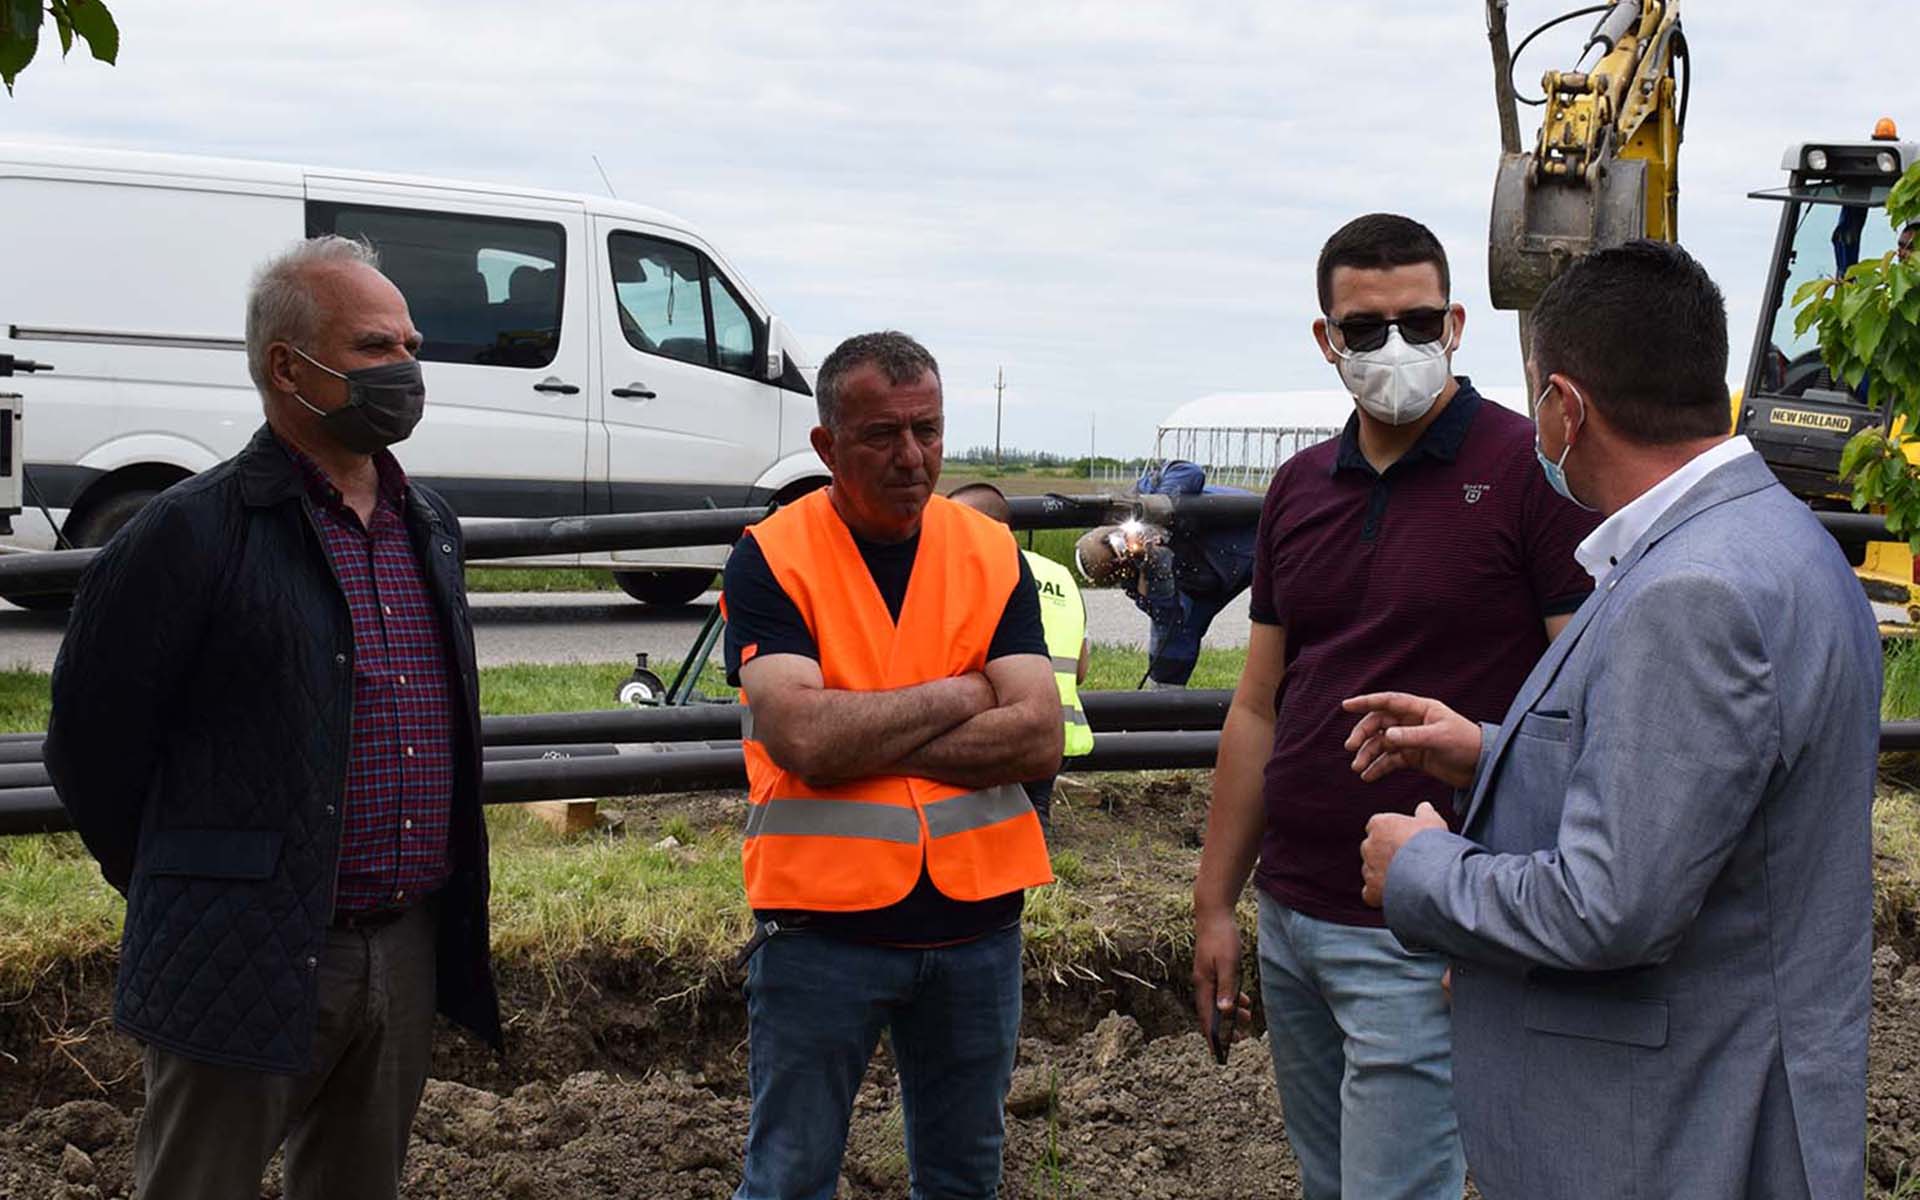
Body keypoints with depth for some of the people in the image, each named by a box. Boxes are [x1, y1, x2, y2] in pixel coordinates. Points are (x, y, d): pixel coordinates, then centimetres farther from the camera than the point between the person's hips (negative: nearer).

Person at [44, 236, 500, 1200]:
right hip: (247, 966, -6)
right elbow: (89, 737, -5)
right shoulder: (194, 531, -11)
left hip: (410, 955, 7)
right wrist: (179, 893, 4)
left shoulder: (430, 526, 11)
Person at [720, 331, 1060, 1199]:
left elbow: (1038, 737, -9)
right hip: (823, 922, -3)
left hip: (976, 921, 3)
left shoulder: (991, 555, 3)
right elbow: (802, 738, -21)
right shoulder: (771, 559, -7)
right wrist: (956, 695, -10)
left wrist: (861, 740, -16)